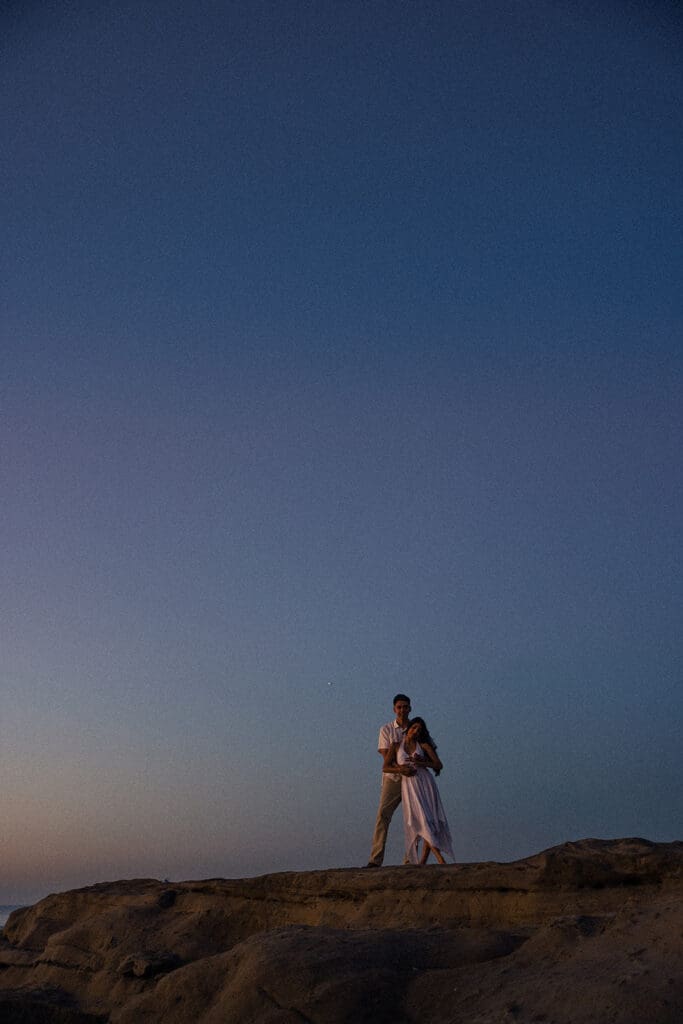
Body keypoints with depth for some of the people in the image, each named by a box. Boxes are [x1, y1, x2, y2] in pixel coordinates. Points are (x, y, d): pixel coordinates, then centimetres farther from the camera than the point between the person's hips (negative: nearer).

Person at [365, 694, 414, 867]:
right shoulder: (386, 729, 3)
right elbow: (386, 758, -6)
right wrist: (400, 769, -23)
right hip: (392, 777, -2)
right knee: (383, 814, -12)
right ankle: (376, 859, -14)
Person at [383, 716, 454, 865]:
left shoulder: (424, 745, 10)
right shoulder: (396, 745, 10)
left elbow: (439, 765, 5)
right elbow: (385, 768, 3)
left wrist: (421, 762, -10)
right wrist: (401, 770, -14)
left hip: (425, 783, 2)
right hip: (409, 786, -1)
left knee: (431, 821, -6)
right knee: (422, 820, -15)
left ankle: (422, 862, 2)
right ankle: (440, 859, -19)